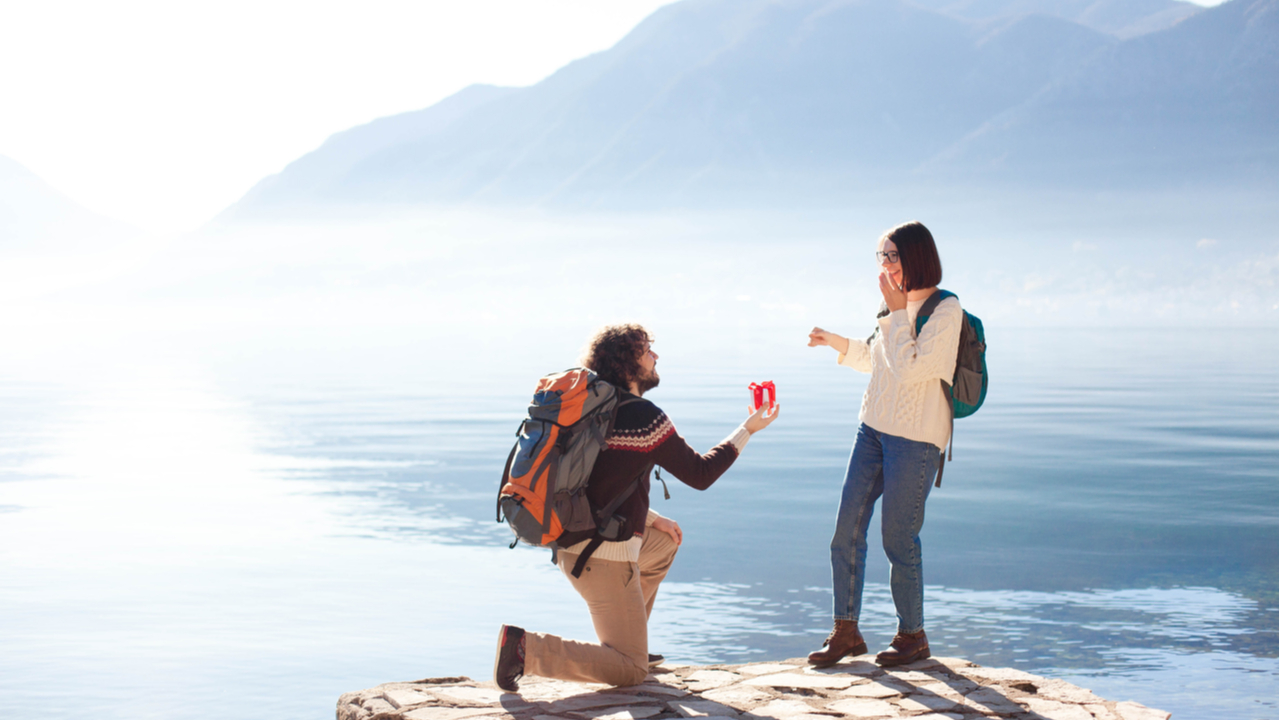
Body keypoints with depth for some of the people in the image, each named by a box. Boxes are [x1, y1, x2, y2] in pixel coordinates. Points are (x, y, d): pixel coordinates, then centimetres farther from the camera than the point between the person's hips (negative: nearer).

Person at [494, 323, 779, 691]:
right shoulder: (644, 417, -16)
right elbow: (700, 474, -6)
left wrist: (650, 519, 24)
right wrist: (748, 430, 4)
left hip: (573, 540, 9)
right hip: (605, 556, -9)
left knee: (665, 542, 34)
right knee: (630, 672, -1)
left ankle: (624, 641, 31)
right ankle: (526, 648, -13)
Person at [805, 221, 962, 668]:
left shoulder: (945, 310, -12)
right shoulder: (897, 306, 10)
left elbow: (909, 368, -22)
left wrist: (896, 311, -15)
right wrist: (837, 344, 16)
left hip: (915, 438, -7)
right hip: (874, 428, 8)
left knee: (898, 538, 0)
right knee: (847, 530, 5)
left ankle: (912, 636, 17)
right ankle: (846, 631, 16)